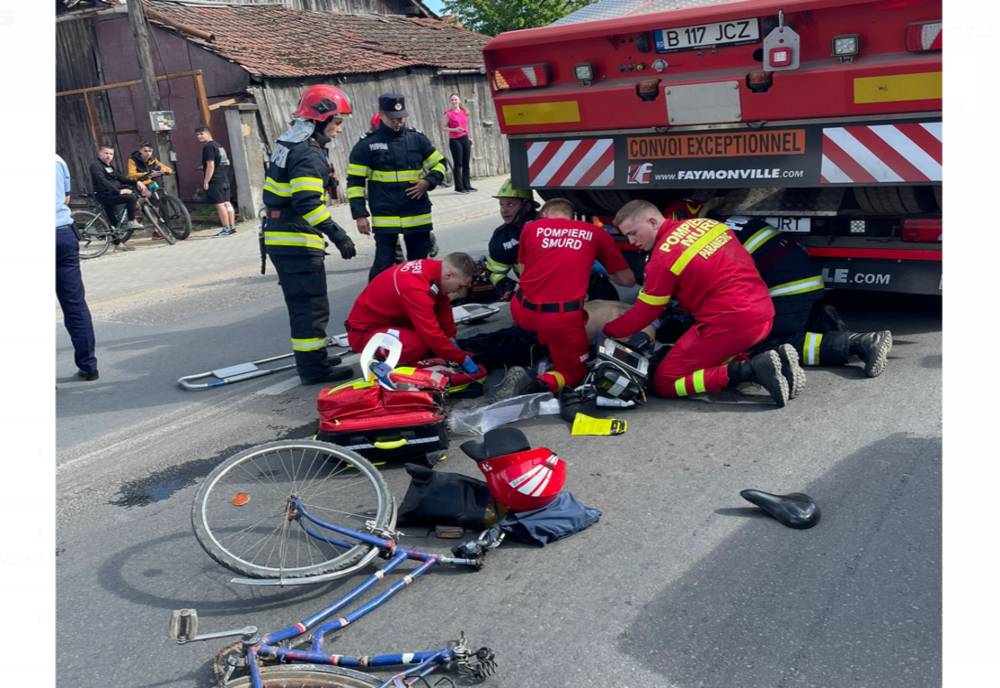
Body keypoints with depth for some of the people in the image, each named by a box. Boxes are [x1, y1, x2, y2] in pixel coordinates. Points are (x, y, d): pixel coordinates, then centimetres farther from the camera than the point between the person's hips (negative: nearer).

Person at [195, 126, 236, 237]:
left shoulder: (208, 147, -12)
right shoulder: (219, 146, 17)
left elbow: (210, 166, -19)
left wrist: (206, 181, -16)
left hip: (215, 181, -9)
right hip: (225, 180, 9)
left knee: (219, 204, -8)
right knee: (226, 203, 10)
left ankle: (226, 229, -9)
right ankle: (232, 227, 13)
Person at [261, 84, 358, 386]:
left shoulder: (287, 144, 15)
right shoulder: (309, 154, -17)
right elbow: (307, 203, -27)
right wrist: (338, 235, -27)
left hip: (278, 238, 10)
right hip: (298, 241, -10)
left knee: (301, 302, 19)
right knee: (312, 305, -4)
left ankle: (310, 357, 30)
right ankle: (314, 368, 1)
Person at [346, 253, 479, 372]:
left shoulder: (435, 268, -7)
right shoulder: (416, 289, -33)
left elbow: (443, 308, 6)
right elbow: (432, 336, -31)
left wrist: (451, 338, -1)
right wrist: (463, 359, -22)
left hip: (387, 319, 9)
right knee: (419, 345, -32)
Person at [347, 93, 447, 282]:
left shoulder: (417, 139, 7)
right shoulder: (366, 145, -2)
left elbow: (439, 164, 14)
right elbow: (355, 181, -1)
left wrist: (428, 181, -6)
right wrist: (359, 214, -7)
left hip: (418, 217, 4)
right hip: (384, 219, -4)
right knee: (383, 267, -6)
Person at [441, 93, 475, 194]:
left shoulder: (464, 111, 10)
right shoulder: (448, 113, -7)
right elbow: (443, 127, -8)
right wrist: (455, 129, -20)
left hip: (465, 138, 6)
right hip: (454, 140, -6)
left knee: (466, 164, 9)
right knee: (458, 164, -6)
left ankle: (467, 186, 17)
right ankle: (459, 188, -4)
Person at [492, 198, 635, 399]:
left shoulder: (530, 228, 12)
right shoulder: (596, 233, 11)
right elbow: (627, 280, 17)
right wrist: (606, 274, 38)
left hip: (523, 312, 4)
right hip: (563, 318, -3)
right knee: (574, 373, 16)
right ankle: (539, 385, -10)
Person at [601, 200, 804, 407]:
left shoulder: (664, 257, -9)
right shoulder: (706, 224, 11)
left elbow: (643, 314, 0)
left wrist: (606, 332, 15)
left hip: (731, 323, -8)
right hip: (764, 314, 8)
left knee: (664, 382, 0)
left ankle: (753, 369, -15)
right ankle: (777, 360, 5)